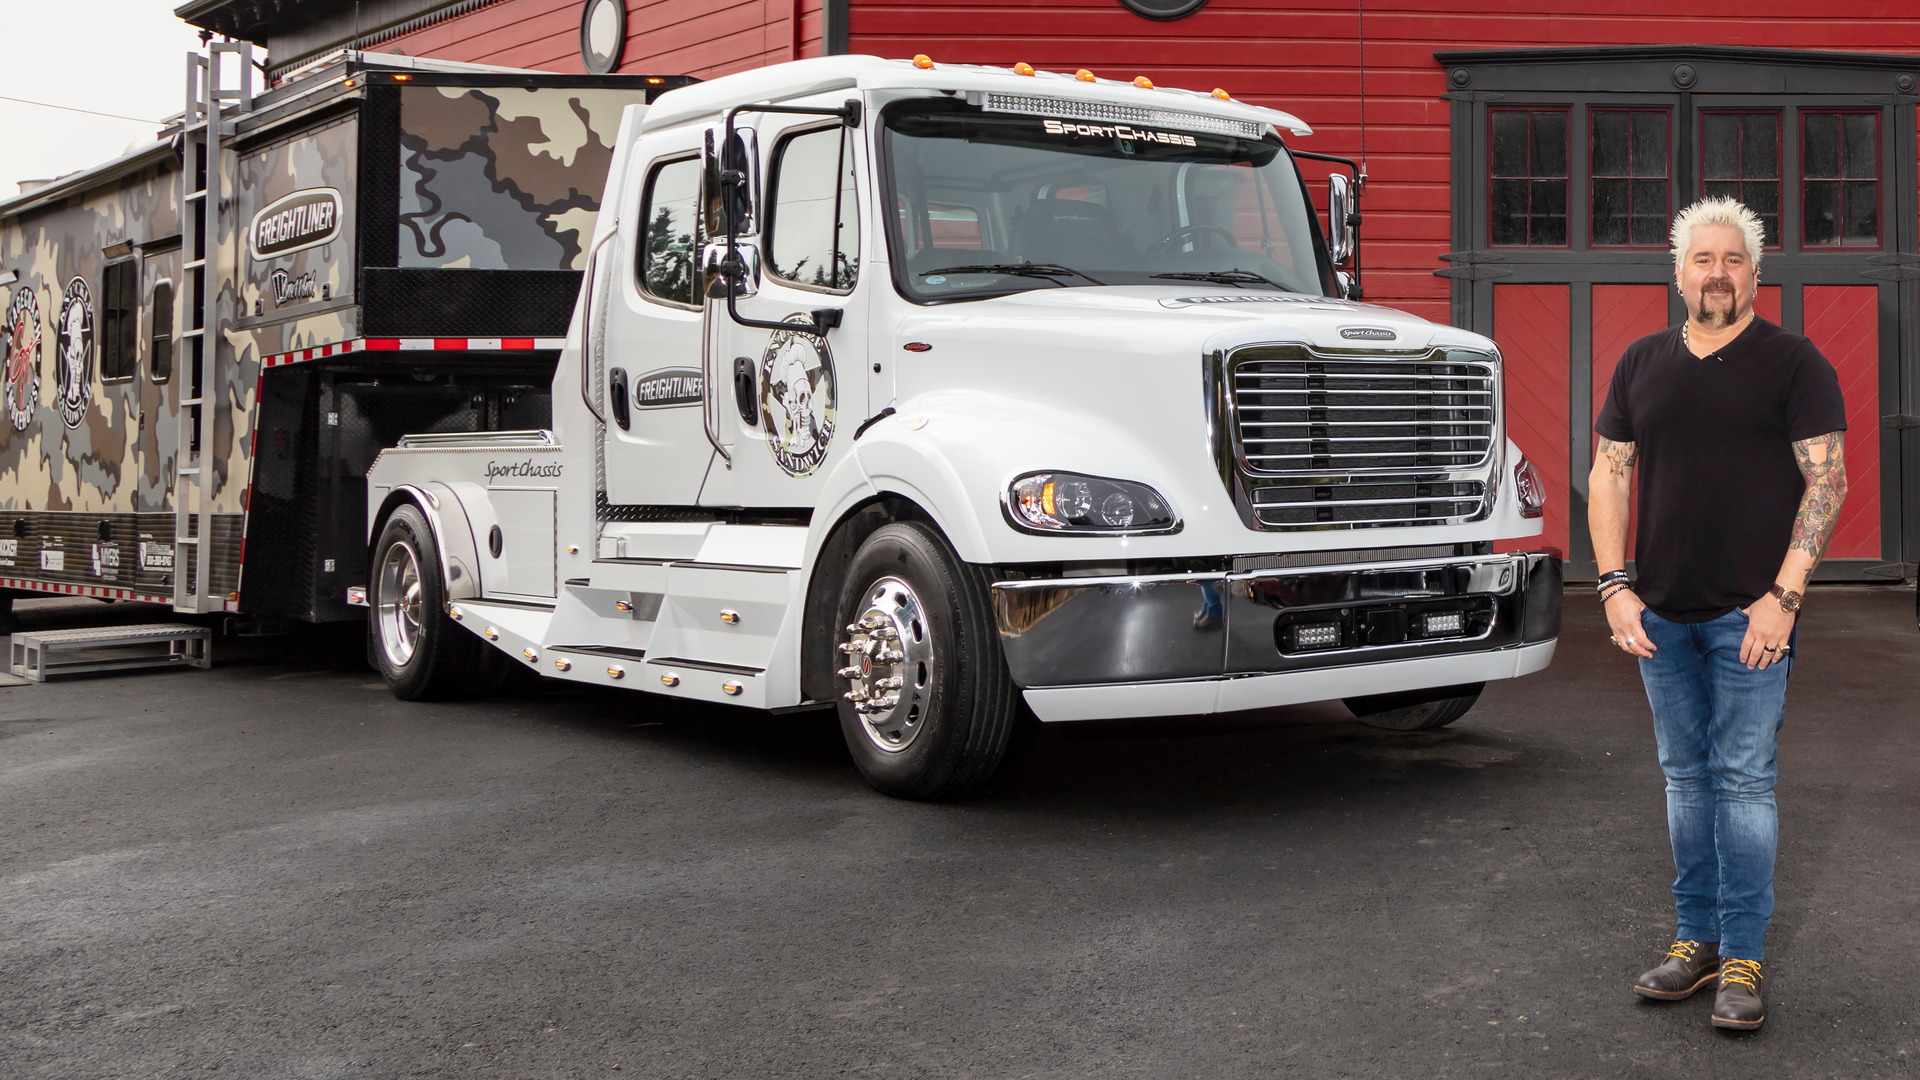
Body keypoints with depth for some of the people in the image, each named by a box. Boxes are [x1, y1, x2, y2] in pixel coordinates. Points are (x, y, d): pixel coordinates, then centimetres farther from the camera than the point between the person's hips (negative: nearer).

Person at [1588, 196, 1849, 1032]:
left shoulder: (1792, 362, -2)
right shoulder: (1642, 363, 11)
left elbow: (1827, 481, -7)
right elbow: (1608, 475, 11)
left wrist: (1783, 596, -14)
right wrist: (1614, 586, 0)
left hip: (1750, 614, -4)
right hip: (1661, 615, 4)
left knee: (1743, 779, -3)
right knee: (1685, 776, 11)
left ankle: (1743, 960, 5)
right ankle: (1695, 940, 21)